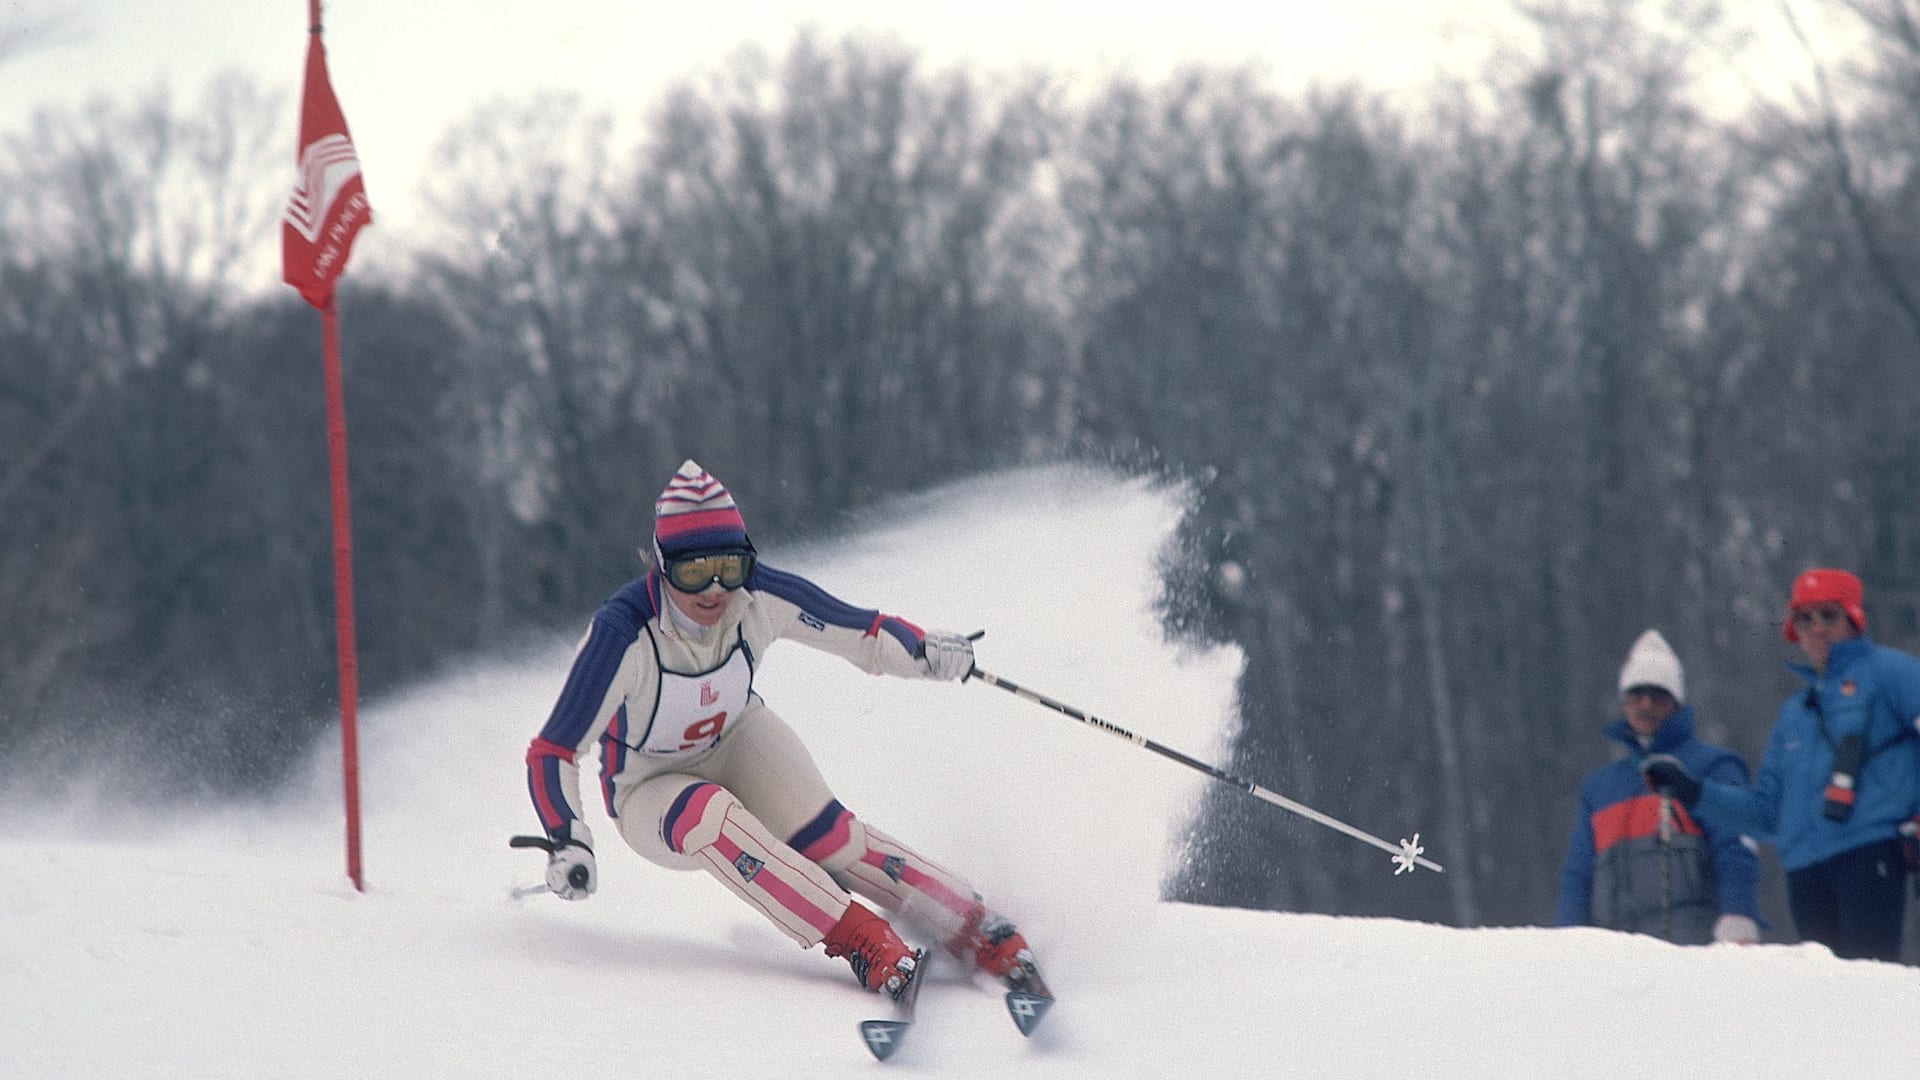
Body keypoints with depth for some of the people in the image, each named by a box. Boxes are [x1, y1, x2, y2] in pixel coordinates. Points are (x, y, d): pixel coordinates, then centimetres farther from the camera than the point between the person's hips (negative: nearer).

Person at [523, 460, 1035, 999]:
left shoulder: (761, 598, -23)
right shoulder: (623, 635, -33)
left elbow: (860, 631, -5)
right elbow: (552, 752, -30)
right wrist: (567, 844, -41)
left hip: (738, 743, 3)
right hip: (653, 793, -3)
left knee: (827, 838, -23)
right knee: (710, 815, -36)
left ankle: (979, 931, -19)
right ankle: (858, 938, -36)